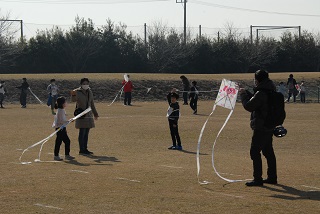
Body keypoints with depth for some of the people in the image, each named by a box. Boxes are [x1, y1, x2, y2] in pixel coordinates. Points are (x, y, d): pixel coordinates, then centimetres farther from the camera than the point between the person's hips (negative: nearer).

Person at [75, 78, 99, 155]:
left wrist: (95, 114, 25)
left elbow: (92, 104, 21)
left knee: (86, 133, 9)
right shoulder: (77, 92, -6)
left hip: (88, 115, 7)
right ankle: (81, 150, -5)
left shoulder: (89, 92, 13)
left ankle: (85, 149, 14)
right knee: (82, 132, -8)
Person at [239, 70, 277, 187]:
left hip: (261, 127, -10)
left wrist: (243, 95, -2)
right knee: (268, 152, 16)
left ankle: (257, 179, -6)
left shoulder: (261, 93, -20)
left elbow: (249, 106, -15)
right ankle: (272, 177, 23)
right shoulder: (270, 91, 11)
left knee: (255, 151, -5)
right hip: (270, 126, 10)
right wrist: (246, 93, 20)